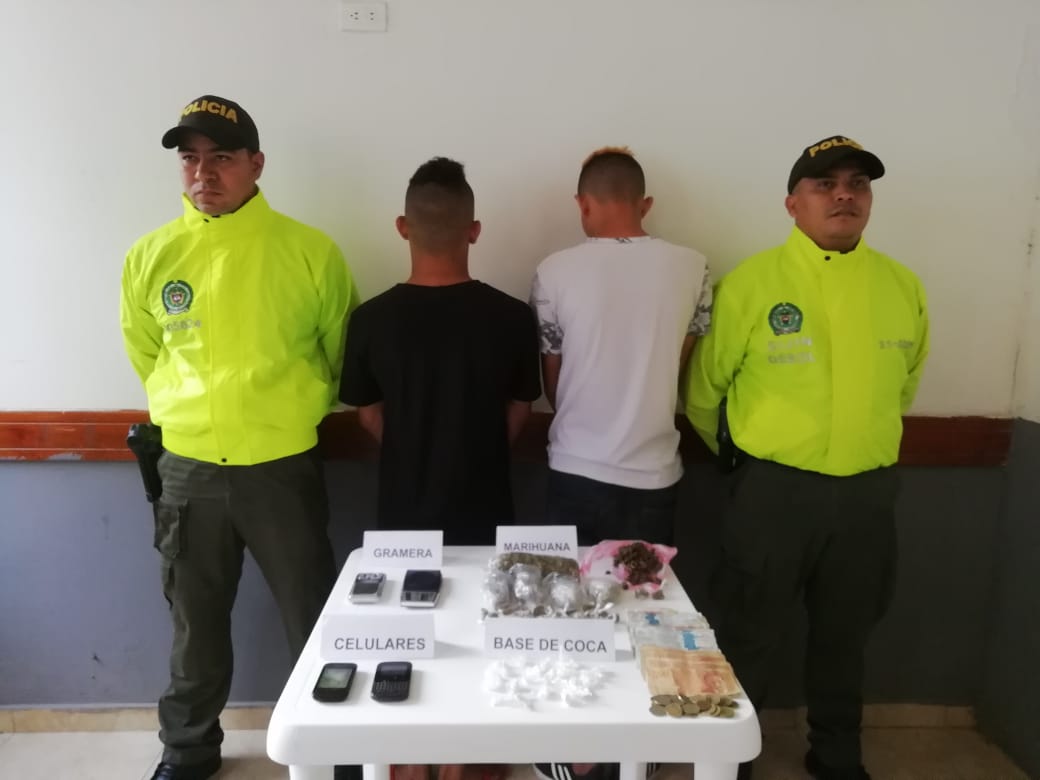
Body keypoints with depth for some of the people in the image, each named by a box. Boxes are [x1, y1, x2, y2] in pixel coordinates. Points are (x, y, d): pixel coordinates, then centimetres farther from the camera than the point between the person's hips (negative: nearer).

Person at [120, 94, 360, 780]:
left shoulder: (310, 251, -8)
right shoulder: (152, 255, 0)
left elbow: (341, 352, 6)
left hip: (283, 468, -2)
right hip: (187, 470, 2)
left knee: (314, 620, 9)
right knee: (196, 624, 18)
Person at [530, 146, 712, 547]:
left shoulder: (554, 272, -9)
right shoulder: (692, 268, -6)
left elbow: (552, 386, 2)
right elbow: (678, 367, 5)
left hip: (577, 470, -1)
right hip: (655, 474, 1)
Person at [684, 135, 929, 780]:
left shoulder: (904, 286, 2)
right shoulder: (751, 281, -9)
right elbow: (705, 389, 0)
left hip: (869, 492, 4)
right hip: (776, 490, -4)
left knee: (846, 634, 20)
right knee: (750, 637, 10)